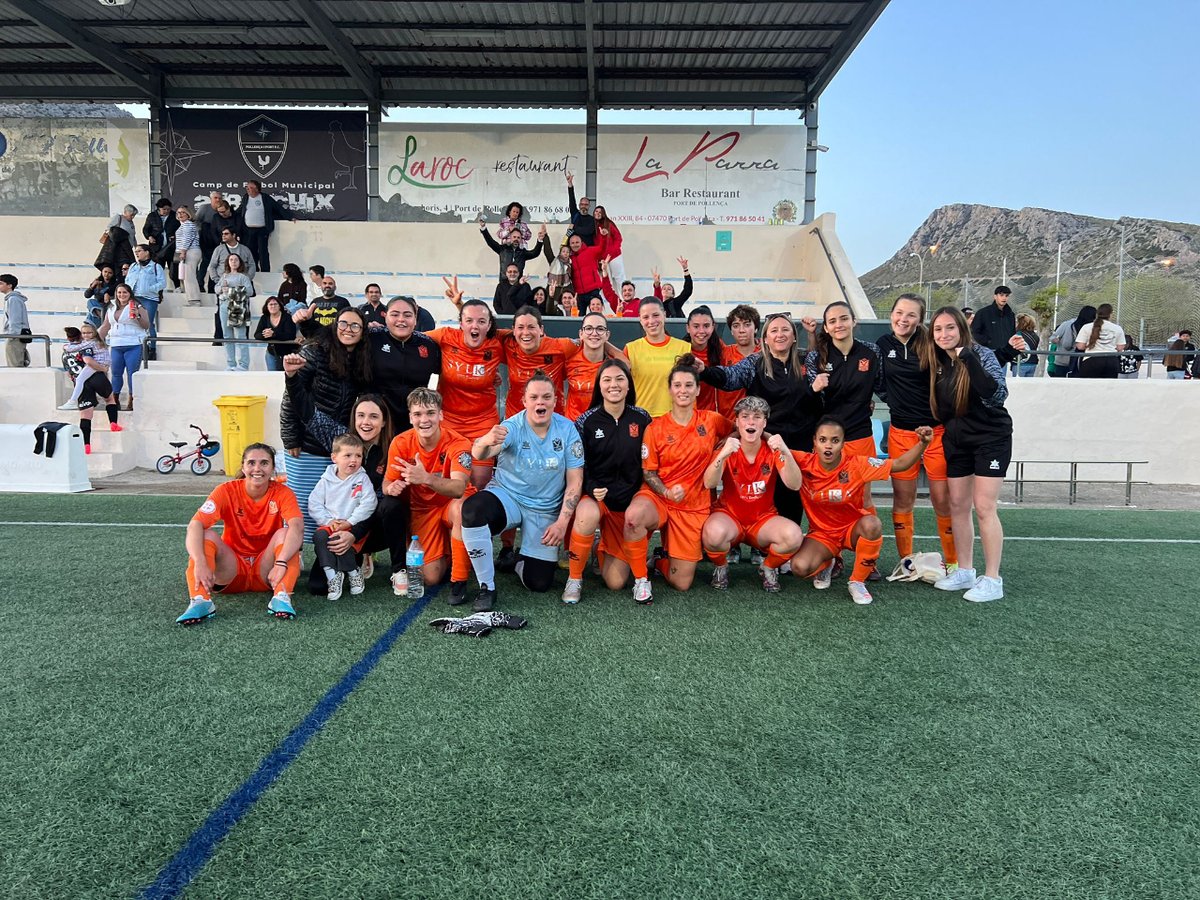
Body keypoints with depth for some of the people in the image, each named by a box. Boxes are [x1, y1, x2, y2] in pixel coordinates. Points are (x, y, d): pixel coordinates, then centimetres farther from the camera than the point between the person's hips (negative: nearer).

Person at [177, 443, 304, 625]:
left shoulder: (282, 492, -10)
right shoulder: (227, 491, -10)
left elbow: (297, 528, -28)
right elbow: (195, 526, -23)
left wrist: (281, 563, -45)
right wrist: (200, 563, -40)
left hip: (266, 571, 0)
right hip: (232, 570, 1)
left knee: (284, 533, -24)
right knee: (207, 535, -22)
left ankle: (282, 597, -36)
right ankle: (200, 601, -35)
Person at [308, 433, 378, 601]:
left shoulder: (362, 479, 2)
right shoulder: (326, 480, 8)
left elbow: (368, 505, -9)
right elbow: (314, 504, 5)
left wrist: (350, 522, -16)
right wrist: (328, 520, -9)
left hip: (354, 526, -2)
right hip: (330, 525, 2)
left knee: (341, 541, -30)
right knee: (319, 535, -28)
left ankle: (354, 573, -6)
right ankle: (332, 575, -23)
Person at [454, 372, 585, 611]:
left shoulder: (567, 430, -8)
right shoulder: (512, 427, -15)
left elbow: (574, 481, -5)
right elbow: (478, 454, -34)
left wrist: (562, 522, -13)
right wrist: (486, 441, -58)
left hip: (545, 510, 2)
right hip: (506, 496, -1)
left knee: (539, 583, -5)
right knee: (472, 509, -36)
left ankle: (518, 560, 34)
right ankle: (486, 587, -18)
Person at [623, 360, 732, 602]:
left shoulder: (711, 420, 1)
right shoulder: (655, 427, -3)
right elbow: (648, 472, -1)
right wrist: (666, 492, -20)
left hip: (694, 506, 2)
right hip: (658, 497, -1)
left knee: (681, 584, -2)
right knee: (634, 515, -40)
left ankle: (663, 558, 34)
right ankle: (641, 579, -16)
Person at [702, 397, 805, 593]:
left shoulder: (772, 449, -5)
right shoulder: (728, 448, -8)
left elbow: (794, 485, -19)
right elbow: (709, 484, -23)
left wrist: (786, 453, -36)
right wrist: (722, 455, -41)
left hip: (763, 518, 1)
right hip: (730, 516, -1)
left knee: (794, 535, -30)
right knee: (714, 533, -36)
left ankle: (769, 568, 3)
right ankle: (721, 567, -1)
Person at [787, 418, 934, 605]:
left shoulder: (856, 465, -17)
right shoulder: (804, 463, -17)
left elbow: (899, 464, -12)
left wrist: (922, 444, -25)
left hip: (853, 528, 0)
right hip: (821, 533, 0)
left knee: (872, 524, -37)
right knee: (799, 567, -29)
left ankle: (858, 582, -12)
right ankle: (825, 564, 12)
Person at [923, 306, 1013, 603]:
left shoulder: (980, 354, -14)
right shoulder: (937, 362, 3)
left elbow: (996, 394, -28)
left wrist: (968, 359, -32)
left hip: (990, 437, -6)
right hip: (956, 439, 6)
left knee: (984, 507, -9)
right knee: (957, 505, 8)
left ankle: (992, 579, -1)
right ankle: (964, 571, 20)